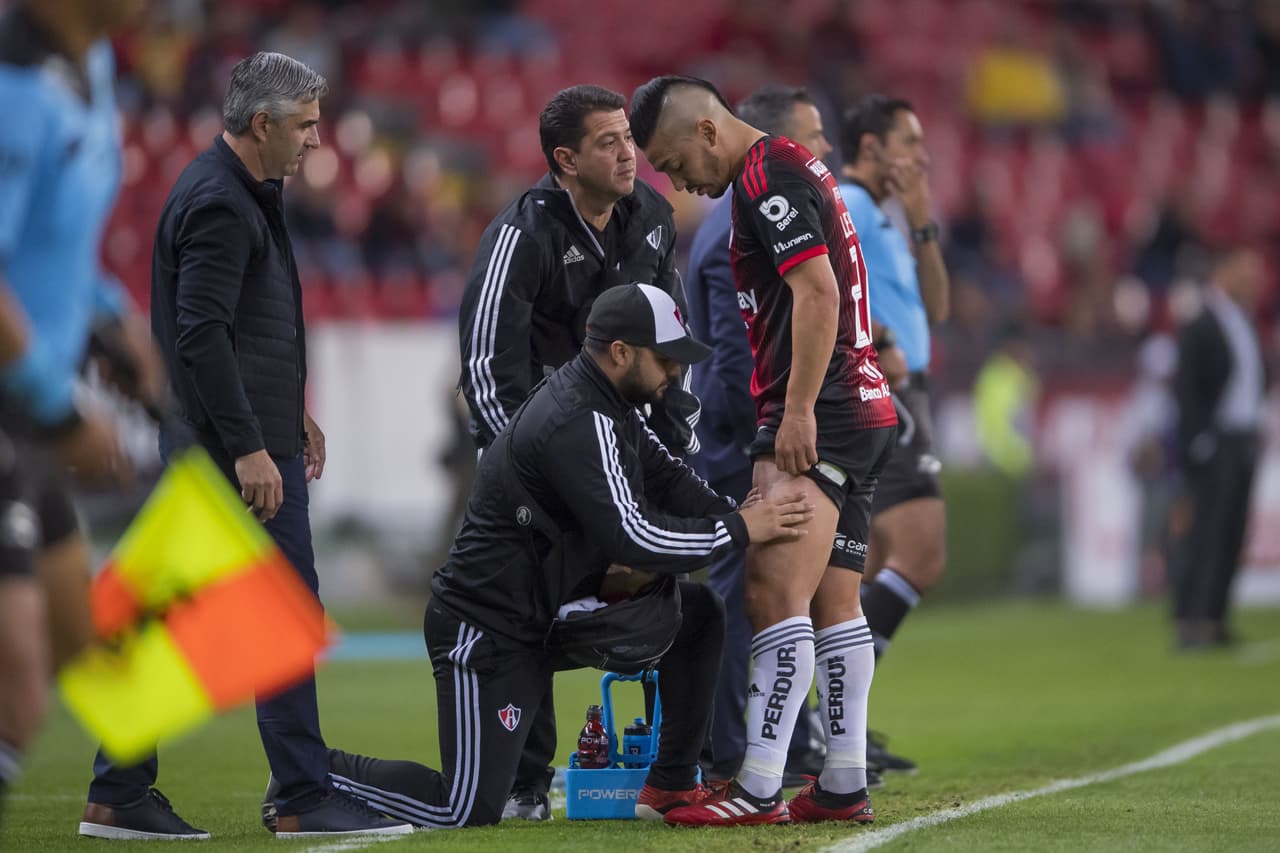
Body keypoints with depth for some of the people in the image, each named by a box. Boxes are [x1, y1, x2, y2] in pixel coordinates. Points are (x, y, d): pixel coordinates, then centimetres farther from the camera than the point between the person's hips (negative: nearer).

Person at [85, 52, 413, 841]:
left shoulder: (241, 193, 17)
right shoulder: (219, 204, -16)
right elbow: (201, 333, -23)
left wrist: (294, 413, 27)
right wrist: (250, 448, -24)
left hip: (204, 447, 10)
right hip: (243, 446, -10)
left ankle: (118, 797, 11)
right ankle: (305, 799, -2)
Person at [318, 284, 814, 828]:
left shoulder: (602, 405, 7)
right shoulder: (578, 425, -24)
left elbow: (668, 480, 12)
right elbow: (632, 540, -29)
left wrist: (736, 513, -6)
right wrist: (737, 532, -20)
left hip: (552, 609, 10)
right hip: (489, 633, -10)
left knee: (697, 614, 6)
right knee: (467, 811, -11)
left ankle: (671, 787, 11)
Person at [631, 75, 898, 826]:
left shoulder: (767, 178, -11)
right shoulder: (796, 168, 20)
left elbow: (818, 293, -20)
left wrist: (797, 412, -22)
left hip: (817, 419, -11)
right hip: (864, 411, 11)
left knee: (775, 595, -15)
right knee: (834, 605, 11)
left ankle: (760, 789, -19)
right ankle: (846, 786, 12)